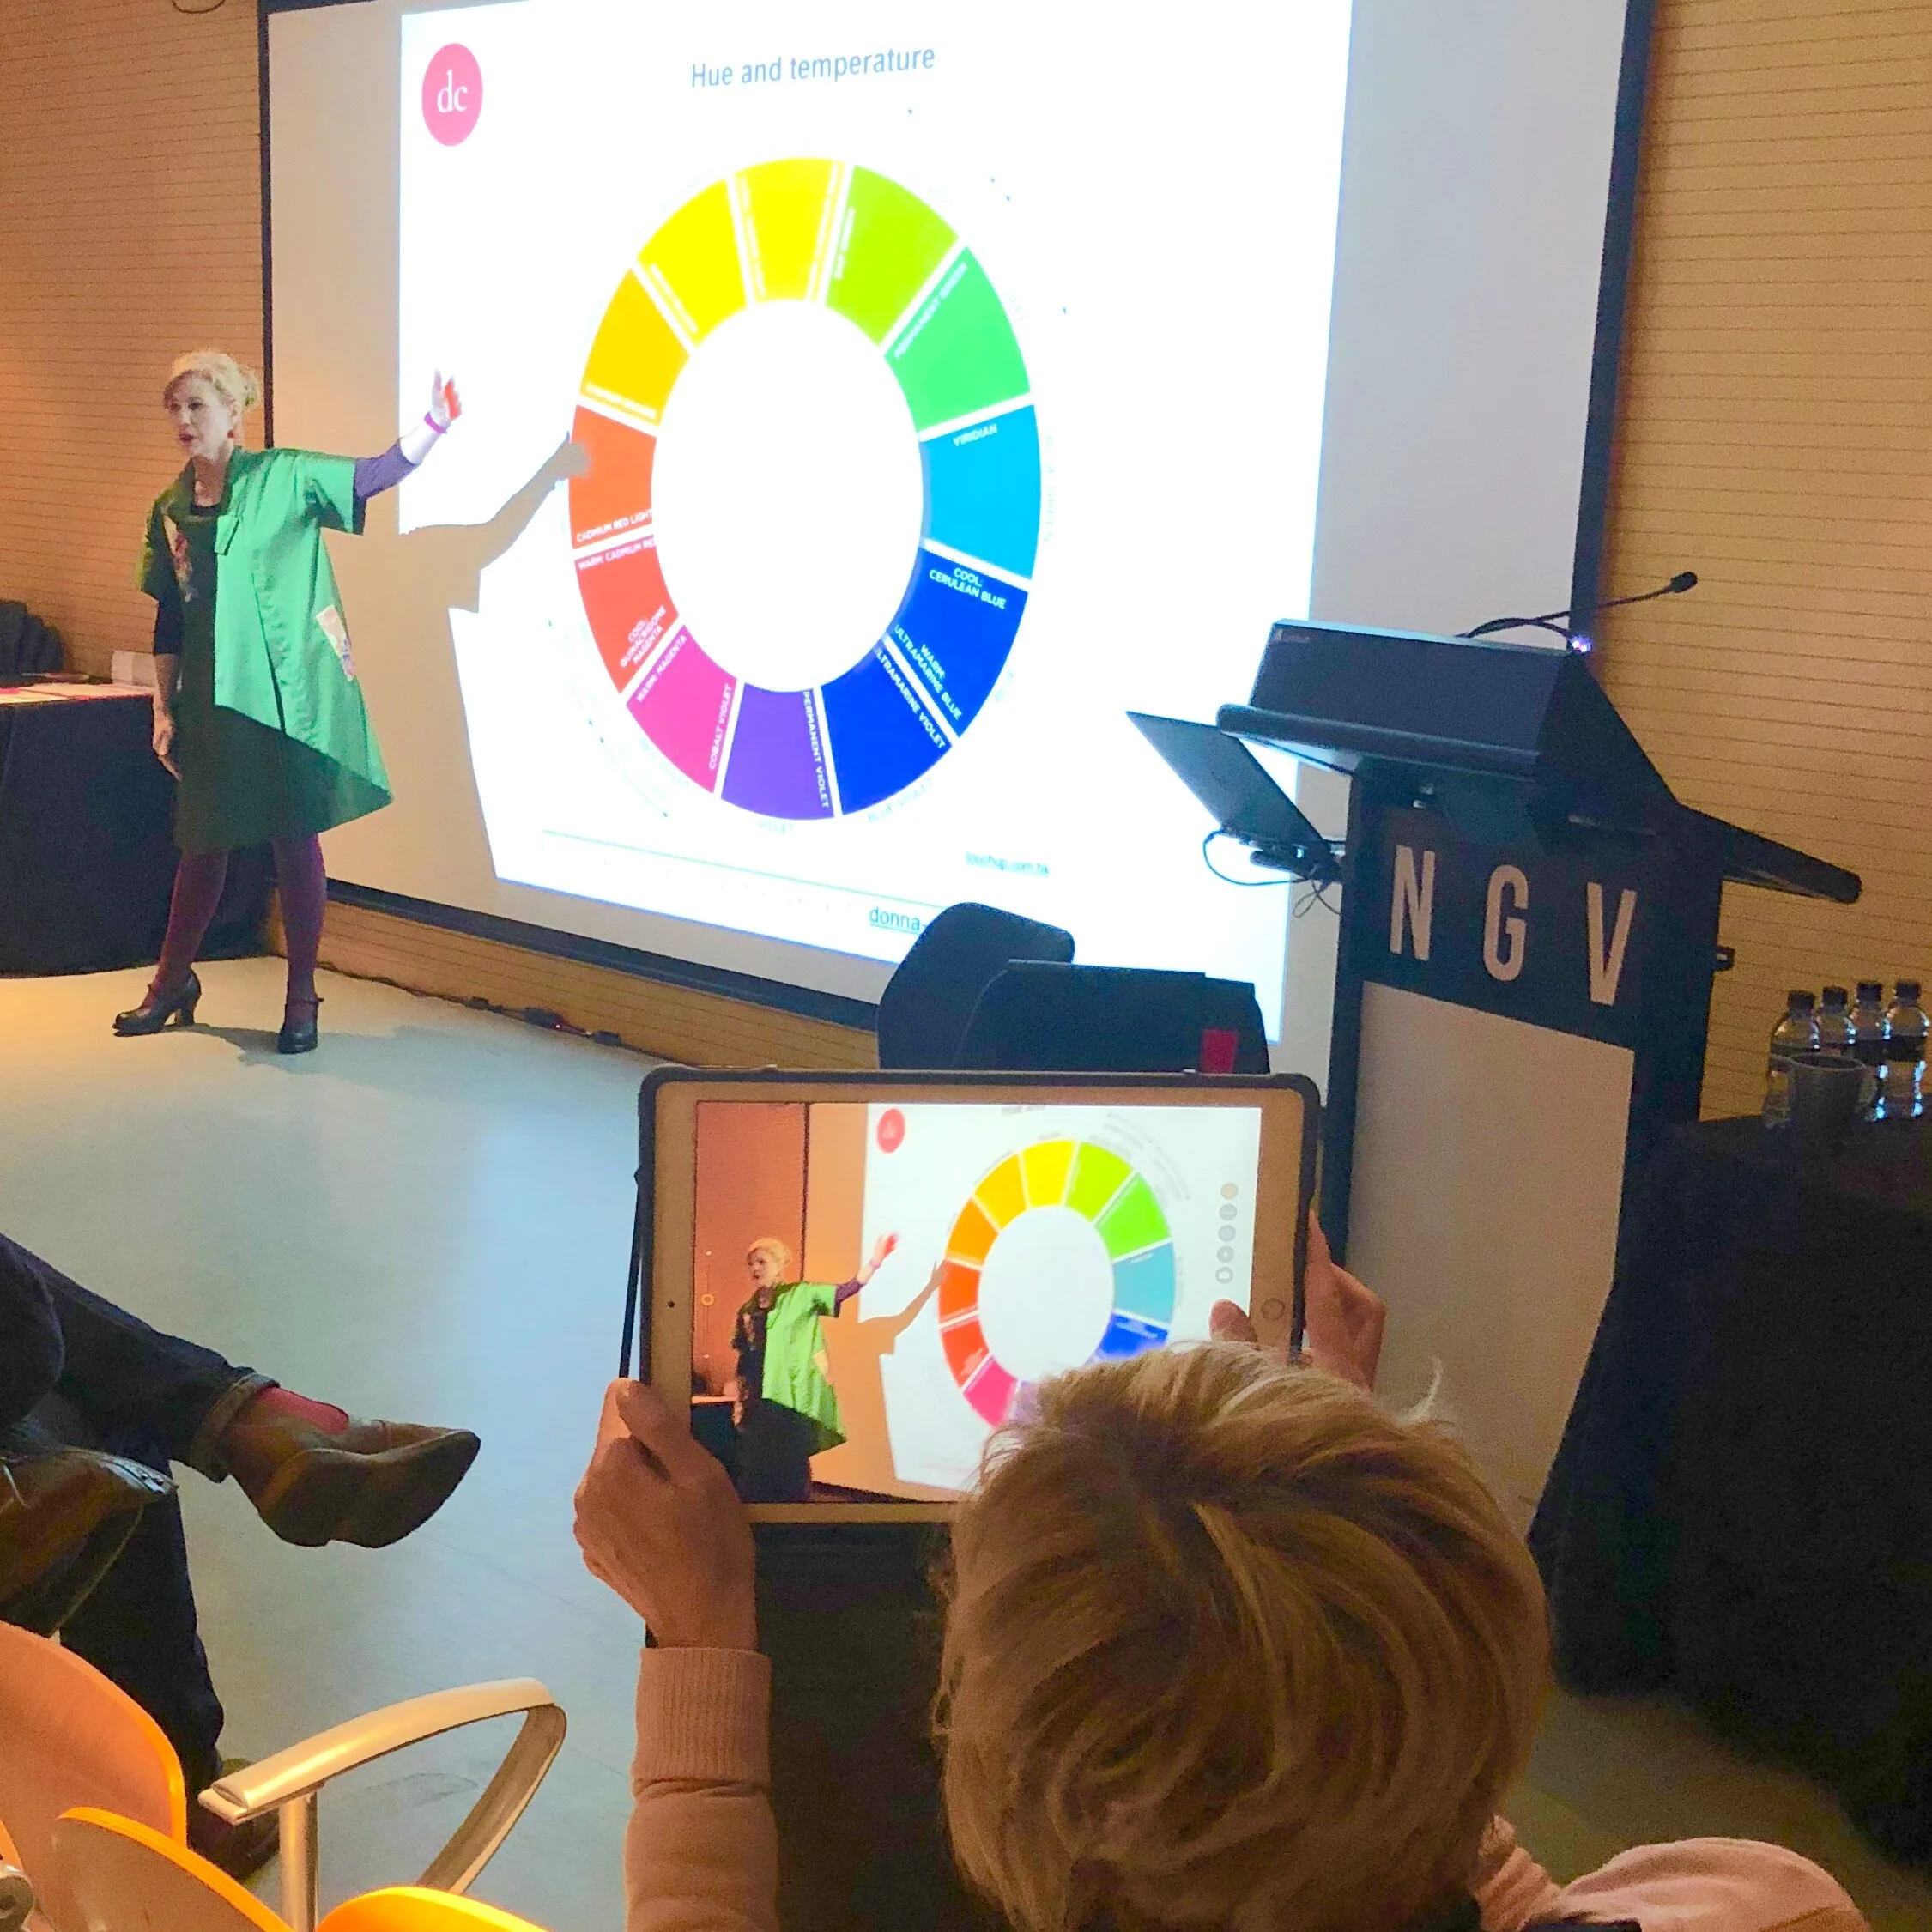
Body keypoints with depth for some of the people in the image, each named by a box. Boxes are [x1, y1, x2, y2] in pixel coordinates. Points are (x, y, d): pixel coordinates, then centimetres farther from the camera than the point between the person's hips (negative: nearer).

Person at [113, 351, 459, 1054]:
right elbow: (169, 619, 13)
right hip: (211, 699, 4)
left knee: (295, 839, 2)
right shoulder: (170, 509, 9)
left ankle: (302, 996, 13)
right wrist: (163, 710, 11)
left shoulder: (284, 476, -3)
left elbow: (375, 475, -14)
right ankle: (173, 979, 28)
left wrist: (434, 424, -30)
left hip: (288, 692, -4)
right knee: (203, 841, 11)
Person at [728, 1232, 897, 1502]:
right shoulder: (748, 1310, 12)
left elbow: (847, 1290, -11)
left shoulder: (800, 1295, -1)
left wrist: (874, 1262, -25)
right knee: (753, 1473, 7)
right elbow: (742, 1359, 16)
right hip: (756, 1403, 5)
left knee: (791, 1472, -3)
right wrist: (739, 1401, 12)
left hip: (791, 1401, -5)